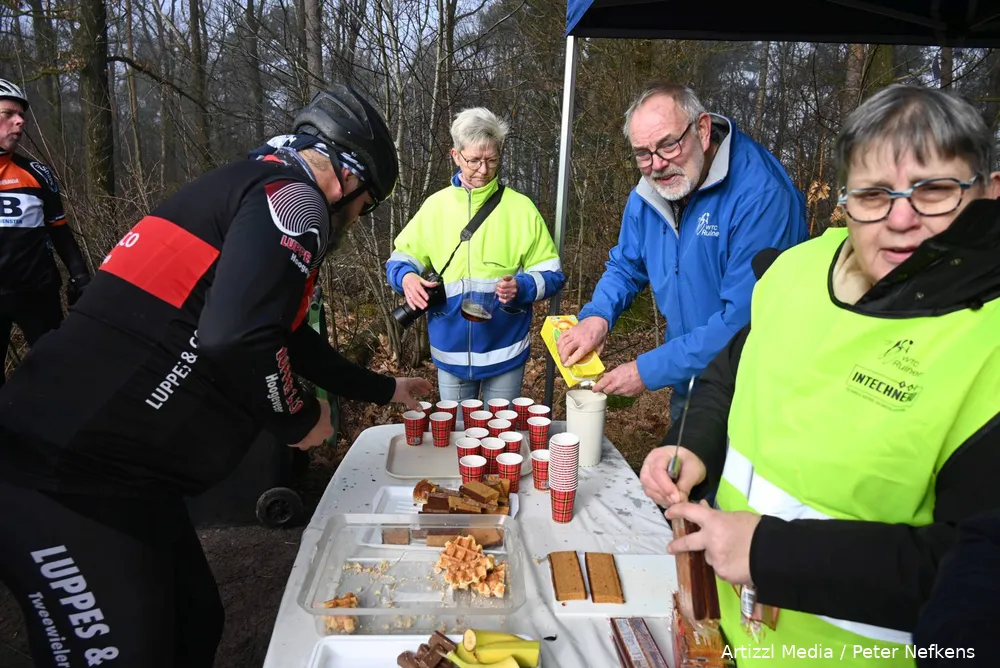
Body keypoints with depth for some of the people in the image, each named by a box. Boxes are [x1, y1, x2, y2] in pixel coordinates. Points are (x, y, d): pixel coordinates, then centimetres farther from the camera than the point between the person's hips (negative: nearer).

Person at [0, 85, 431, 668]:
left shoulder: (258, 188, 19)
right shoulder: (293, 195, -12)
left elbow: (291, 338, 30)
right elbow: (236, 339, -28)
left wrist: (384, 389, 39)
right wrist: (300, 420, -7)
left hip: (115, 470, 10)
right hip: (69, 480, -10)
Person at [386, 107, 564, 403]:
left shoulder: (520, 207, -6)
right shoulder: (435, 205, -1)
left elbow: (551, 274, -4)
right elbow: (400, 259, 6)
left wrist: (521, 287, -24)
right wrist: (406, 278, -16)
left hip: (505, 351, -1)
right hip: (450, 351, 2)